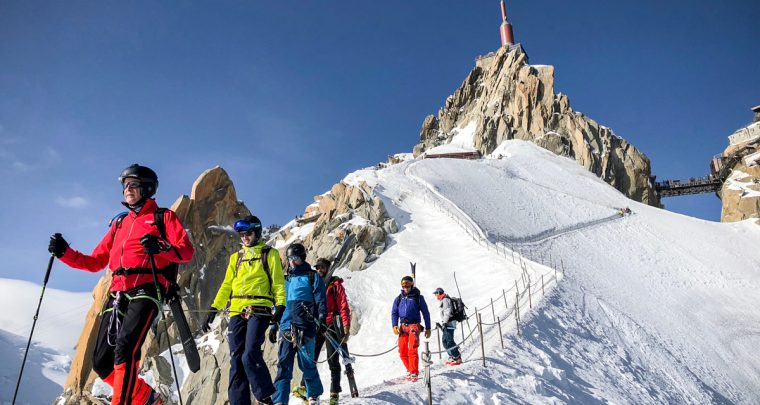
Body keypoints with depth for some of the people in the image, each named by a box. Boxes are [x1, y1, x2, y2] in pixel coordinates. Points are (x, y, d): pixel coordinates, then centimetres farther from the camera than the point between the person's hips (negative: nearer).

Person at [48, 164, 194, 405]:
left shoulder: (163, 217, 9)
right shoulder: (119, 224, 26)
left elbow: (187, 250, -6)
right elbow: (95, 262, 25)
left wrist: (161, 248, -25)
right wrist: (65, 253, 10)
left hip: (146, 290, -6)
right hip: (118, 293, 7)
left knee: (125, 348, -26)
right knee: (101, 363, 3)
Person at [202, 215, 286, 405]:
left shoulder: (270, 254, 9)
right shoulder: (236, 257, 21)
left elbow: (278, 282, 2)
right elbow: (226, 286, 20)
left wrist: (280, 305, -12)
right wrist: (214, 309, 11)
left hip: (259, 310, -5)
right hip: (237, 311, 5)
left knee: (250, 356, -17)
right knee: (236, 360, 1)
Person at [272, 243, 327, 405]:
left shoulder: (312, 276, 6)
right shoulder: (286, 279, 21)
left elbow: (321, 301, -1)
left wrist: (321, 320, -12)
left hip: (305, 326, -4)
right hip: (286, 327, 5)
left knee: (307, 364, 0)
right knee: (283, 364, -3)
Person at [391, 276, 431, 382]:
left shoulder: (418, 297, 4)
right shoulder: (399, 298, 13)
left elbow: (426, 313, 8)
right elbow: (394, 313, 14)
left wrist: (428, 328, 5)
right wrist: (395, 325, -3)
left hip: (414, 326, -4)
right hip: (403, 326, 4)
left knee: (412, 350, -14)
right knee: (402, 351, 2)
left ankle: (414, 373, -9)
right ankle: (409, 369, 21)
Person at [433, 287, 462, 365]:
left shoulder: (445, 300, -12)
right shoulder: (443, 300, 19)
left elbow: (448, 312, -21)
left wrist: (444, 322, -23)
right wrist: (442, 323, 25)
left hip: (449, 323, -10)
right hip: (447, 323, 10)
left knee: (449, 341, -11)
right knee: (445, 340, 13)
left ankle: (457, 358, -8)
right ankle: (452, 356, 19)